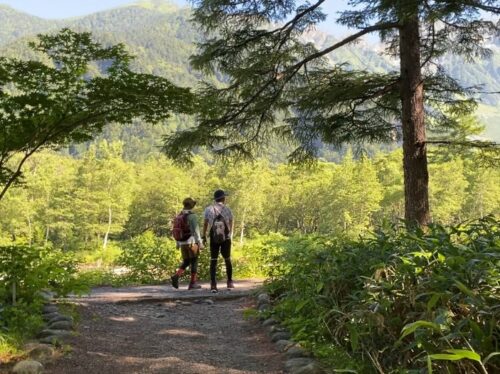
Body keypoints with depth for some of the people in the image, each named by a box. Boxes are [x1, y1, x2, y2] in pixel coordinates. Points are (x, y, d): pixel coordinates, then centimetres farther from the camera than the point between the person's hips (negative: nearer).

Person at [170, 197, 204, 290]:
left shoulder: (179, 216, 9)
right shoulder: (192, 216, -14)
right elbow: (196, 231, -17)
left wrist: (178, 243, 20)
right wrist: (200, 243, -14)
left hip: (183, 243, 6)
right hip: (192, 243, -6)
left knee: (186, 262, 15)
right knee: (194, 262, 3)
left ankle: (176, 276, -7)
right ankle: (193, 283, 4)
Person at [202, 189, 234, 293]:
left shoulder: (209, 209, -1)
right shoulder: (227, 209, 1)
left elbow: (206, 223, -9)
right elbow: (231, 224, 2)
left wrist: (204, 236, -3)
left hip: (214, 239, 0)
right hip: (226, 238, 0)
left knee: (213, 260, 4)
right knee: (227, 260, 16)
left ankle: (213, 284, -8)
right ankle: (230, 282, 24)